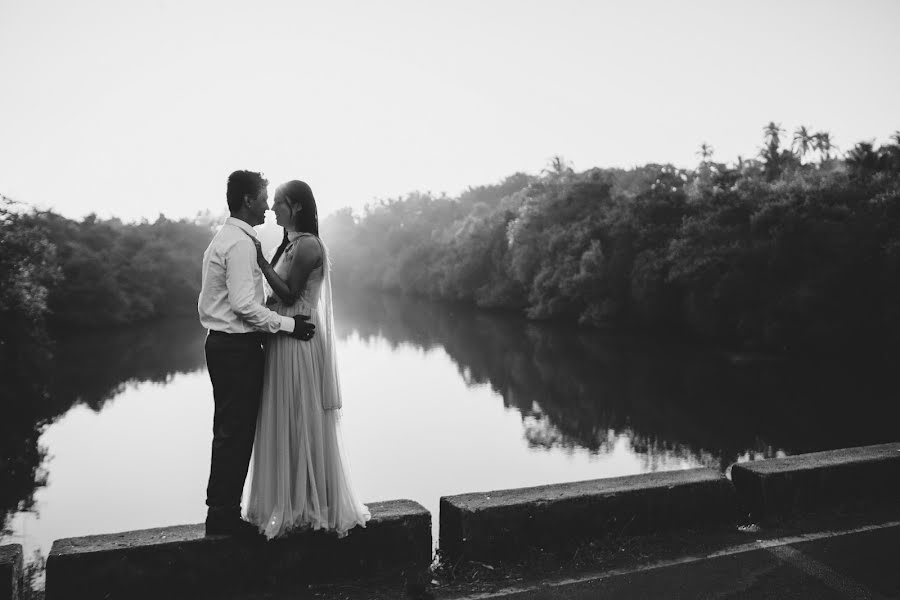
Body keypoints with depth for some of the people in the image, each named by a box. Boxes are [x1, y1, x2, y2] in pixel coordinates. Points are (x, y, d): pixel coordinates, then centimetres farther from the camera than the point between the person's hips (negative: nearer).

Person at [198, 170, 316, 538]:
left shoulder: (223, 239, 16)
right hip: (237, 347, -11)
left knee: (231, 432, 15)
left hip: (222, 343, 11)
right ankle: (223, 518, 4)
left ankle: (222, 513, 23)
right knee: (235, 434, -4)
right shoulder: (240, 243, -15)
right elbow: (244, 304, -22)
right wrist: (287, 324, -17)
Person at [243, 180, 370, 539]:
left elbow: (288, 295, -18)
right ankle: (292, 502, 25)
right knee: (286, 422, 14)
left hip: (297, 340, -9)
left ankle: (303, 507, 14)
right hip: (284, 338, 9)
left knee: (298, 422, 1)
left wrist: (261, 260, -17)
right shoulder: (291, 243, 14)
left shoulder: (307, 245, -14)